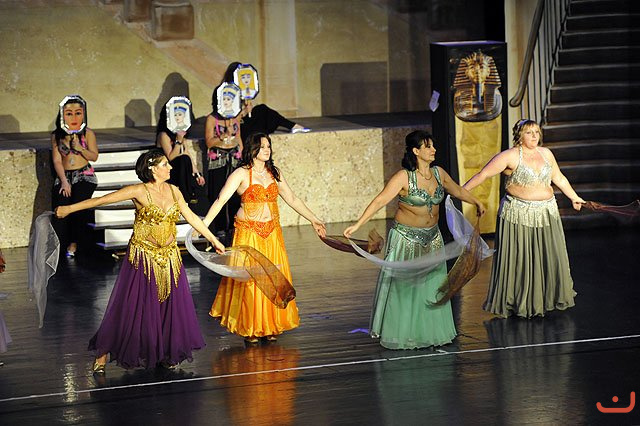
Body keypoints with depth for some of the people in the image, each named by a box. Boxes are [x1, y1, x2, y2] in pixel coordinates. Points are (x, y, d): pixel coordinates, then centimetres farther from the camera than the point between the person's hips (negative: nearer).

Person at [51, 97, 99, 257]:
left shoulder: (88, 134, 0)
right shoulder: (56, 136, 5)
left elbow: (94, 156, 2)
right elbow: (57, 160, 1)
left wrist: (80, 148, -17)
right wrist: (64, 182, -9)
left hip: (84, 176, -2)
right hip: (63, 176, 2)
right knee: (60, 206, -19)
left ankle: (73, 244, -11)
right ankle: (60, 243, -5)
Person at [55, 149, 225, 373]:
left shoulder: (173, 191, 4)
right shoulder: (139, 192, -12)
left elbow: (191, 217, 15)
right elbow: (101, 200, -11)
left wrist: (213, 239, 19)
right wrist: (69, 208, -10)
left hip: (169, 259, 5)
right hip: (143, 258, -5)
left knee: (170, 306, 7)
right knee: (131, 306, -2)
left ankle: (166, 354, 23)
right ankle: (102, 354, 8)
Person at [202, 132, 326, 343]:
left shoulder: (275, 173, 8)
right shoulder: (241, 174, -8)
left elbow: (292, 199, 16)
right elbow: (221, 200, -14)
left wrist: (313, 220, 16)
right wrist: (203, 225, -25)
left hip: (272, 233, 5)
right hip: (248, 233, -5)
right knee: (249, 279, -2)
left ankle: (271, 326, 15)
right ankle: (249, 328, 8)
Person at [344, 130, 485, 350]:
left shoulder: (438, 173, 0)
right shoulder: (404, 177, -19)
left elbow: (457, 191, 20)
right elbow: (380, 200, -24)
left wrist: (477, 202, 34)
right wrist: (357, 225, -32)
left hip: (432, 238, 6)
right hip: (406, 239, -6)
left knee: (432, 286, 11)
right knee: (403, 288, 2)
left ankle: (431, 332, 23)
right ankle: (401, 335, 13)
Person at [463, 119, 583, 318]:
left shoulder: (546, 153, 9)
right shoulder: (510, 156, -8)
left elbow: (559, 178, 23)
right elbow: (483, 174, -9)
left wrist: (574, 197, 30)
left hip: (546, 213, 5)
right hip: (518, 215, -5)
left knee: (550, 257, 7)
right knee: (519, 259, -1)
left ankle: (550, 298, 21)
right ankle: (519, 302, 9)